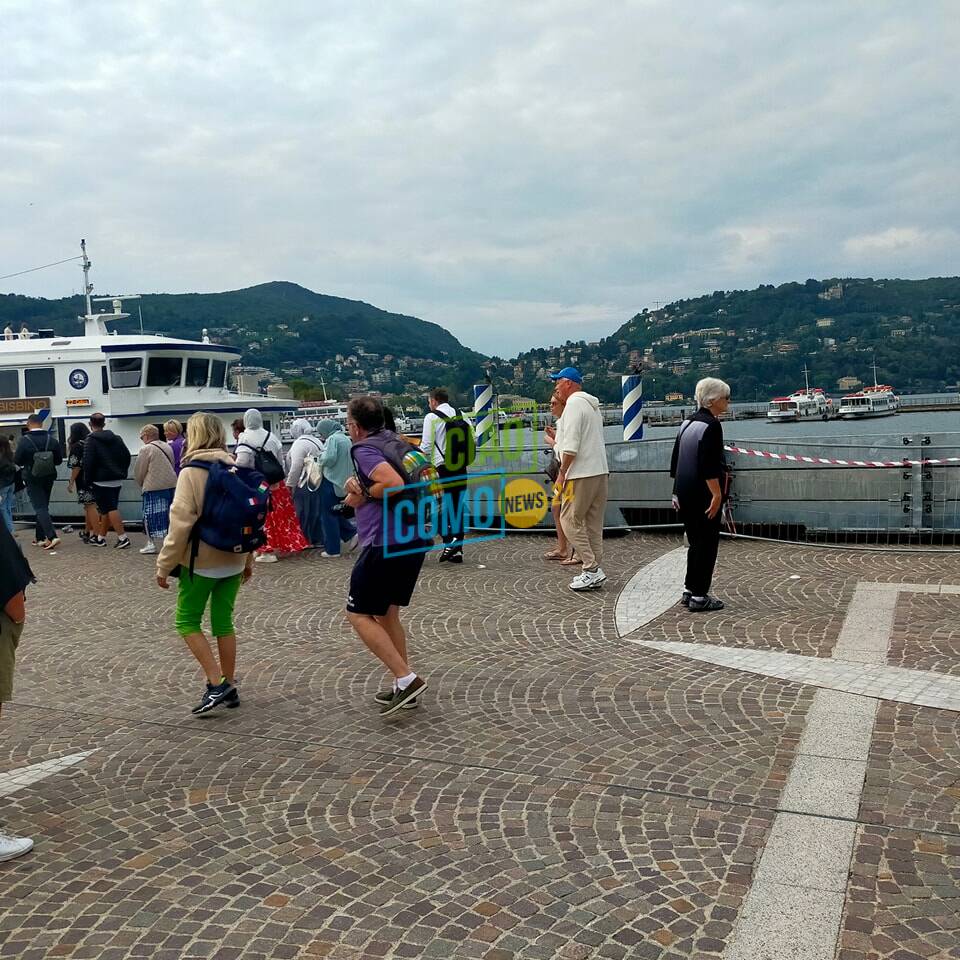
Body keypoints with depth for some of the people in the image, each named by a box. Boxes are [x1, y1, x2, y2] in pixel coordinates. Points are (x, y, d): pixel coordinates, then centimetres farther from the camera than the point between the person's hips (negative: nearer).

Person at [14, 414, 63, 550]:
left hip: (32, 479, -4)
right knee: (43, 507, 16)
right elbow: (59, 460, 0)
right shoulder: (52, 440, -4)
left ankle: (52, 536, -19)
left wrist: (27, 463, 11)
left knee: (40, 508, -4)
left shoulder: (24, 440, -15)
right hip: (48, 478, 4)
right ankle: (40, 538, 21)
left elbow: (17, 460, -9)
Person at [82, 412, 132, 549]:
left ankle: (122, 538, -16)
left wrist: (87, 480, -4)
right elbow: (127, 456, 10)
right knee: (107, 508, 14)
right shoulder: (116, 438, 10)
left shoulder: (90, 440, -9)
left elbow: (88, 462, -14)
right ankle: (100, 537, 22)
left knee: (109, 509, -7)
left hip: (101, 481, -7)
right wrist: (122, 472, 16)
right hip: (117, 480, 7)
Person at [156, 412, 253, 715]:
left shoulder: (191, 472, -12)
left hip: (202, 561, -6)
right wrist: (248, 559, 18)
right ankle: (229, 687, 19)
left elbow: (181, 522, -17)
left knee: (187, 621, 7)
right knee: (223, 621, 14)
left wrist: (164, 565, -10)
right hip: (233, 560, 6)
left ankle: (216, 684, -4)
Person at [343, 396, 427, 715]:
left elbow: (394, 483, -27)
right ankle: (404, 687, 22)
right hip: (415, 537, 9)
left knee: (359, 614, 2)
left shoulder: (364, 449, -12)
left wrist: (363, 495, -11)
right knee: (386, 613, 20)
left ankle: (406, 679, -5)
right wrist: (357, 482, 2)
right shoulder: (393, 440, 14)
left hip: (386, 542, -9)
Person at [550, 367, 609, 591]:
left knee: (570, 520, -4)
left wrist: (562, 472, -13)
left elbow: (571, 445, -18)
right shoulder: (592, 404, 20)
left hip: (581, 474, -10)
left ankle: (592, 569, -8)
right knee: (593, 523, 10)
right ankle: (594, 571, 12)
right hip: (600, 471, 10)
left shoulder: (574, 404, -10)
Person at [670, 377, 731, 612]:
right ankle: (699, 597, 4)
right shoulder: (711, 425, -14)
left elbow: (675, 460, 16)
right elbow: (709, 466, -21)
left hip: (684, 493, 9)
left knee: (695, 542, 18)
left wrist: (677, 492, 21)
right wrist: (717, 495, -18)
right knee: (707, 543, 0)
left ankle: (689, 591, 23)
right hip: (703, 494, -9)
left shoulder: (687, 424, 12)